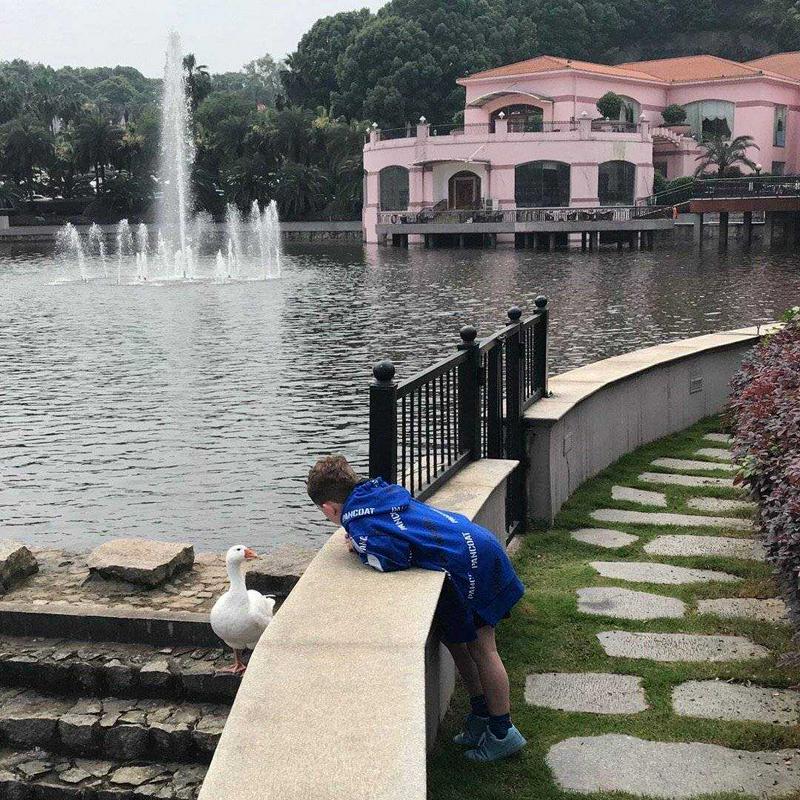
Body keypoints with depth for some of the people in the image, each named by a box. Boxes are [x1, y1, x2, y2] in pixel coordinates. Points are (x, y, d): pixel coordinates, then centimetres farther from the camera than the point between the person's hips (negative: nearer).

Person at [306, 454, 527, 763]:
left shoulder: (356, 520, -14)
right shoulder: (381, 490, 12)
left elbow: (395, 558, -24)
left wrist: (362, 549, -5)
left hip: (469, 562, -9)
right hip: (477, 540, 9)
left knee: (481, 649, 3)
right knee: (453, 637, 18)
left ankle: (503, 733, 15)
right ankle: (481, 717, 30)